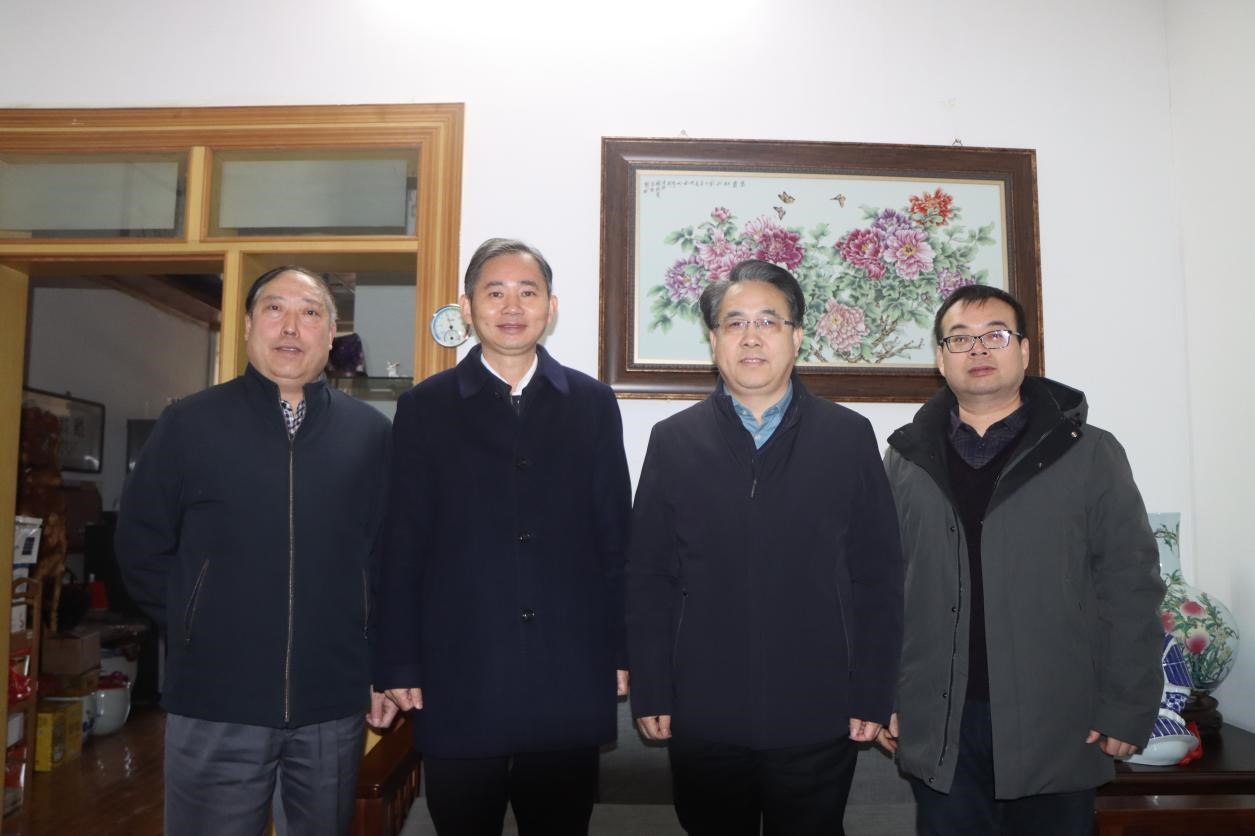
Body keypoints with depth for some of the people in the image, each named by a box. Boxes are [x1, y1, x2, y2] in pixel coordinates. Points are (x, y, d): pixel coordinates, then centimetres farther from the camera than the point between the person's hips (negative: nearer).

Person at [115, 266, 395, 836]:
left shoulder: (369, 432, 2)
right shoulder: (189, 424, 1)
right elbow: (141, 546, 7)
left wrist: (386, 664, 2)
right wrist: (197, 630, 4)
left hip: (335, 706, 1)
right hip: (214, 705, -1)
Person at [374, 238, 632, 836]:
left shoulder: (593, 404, 5)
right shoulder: (424, 407, 2)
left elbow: (614, 535, 6)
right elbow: (403, 546, 1)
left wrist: (623, 651, 4)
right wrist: (399, 667, -1)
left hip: (571, 682, 1)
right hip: (458, 684, -1)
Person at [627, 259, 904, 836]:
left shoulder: (849, 436, 2)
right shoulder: (673, 441, 2)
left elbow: (878, 574, 2)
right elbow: (647, 576, 2)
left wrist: (872, 697, -1)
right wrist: (649, 695, -1)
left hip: (818, 722, 0)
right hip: (703, 720, 1)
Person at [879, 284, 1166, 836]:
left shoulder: (1089, 453, 0)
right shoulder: (906, 460, 5)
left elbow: (1130, 585, -1)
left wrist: (1128, 709, -5)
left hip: (1057, 730, -1)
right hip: (937, 733, 1)